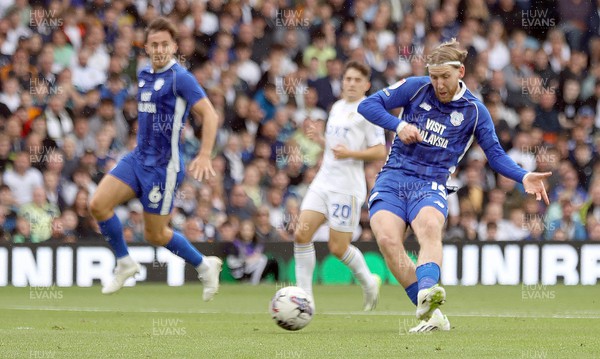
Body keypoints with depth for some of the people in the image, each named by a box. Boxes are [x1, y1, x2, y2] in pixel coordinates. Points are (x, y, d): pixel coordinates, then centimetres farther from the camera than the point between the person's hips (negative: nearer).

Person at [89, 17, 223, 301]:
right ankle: (124, 263, 8)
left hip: (164, 166, -7)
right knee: (98, 204, -10)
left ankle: (203, 265, 23)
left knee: (155, 235, 0)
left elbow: (209, 114, -19)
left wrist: (204, 156, -28)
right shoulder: (144, 76, 10)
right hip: (138, 158, 7)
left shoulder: (180, 78, -14)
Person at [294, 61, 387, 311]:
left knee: (338, 248, -3)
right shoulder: (337, 108, 17)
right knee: (301, 234, -9)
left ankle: (368, 282, 24)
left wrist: (350, 153, -21)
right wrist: (320, 139, 9)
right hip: (323, 181, 7)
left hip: (347, 187, -7)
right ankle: (304, 295, -4)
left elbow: (380, 152, -9)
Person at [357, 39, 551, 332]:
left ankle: (426, 293, -58)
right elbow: (368, 105, 6)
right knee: (387, 239, -25)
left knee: (430, 228, -35)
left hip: (431, 184, -1)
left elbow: (495, 154, 10)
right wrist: (399, 125, -10)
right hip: (392, 178, 1)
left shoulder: (474, 111, 6)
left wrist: (523, 177, -7)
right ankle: (431, 316, -24)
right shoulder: (415, 88, 5)